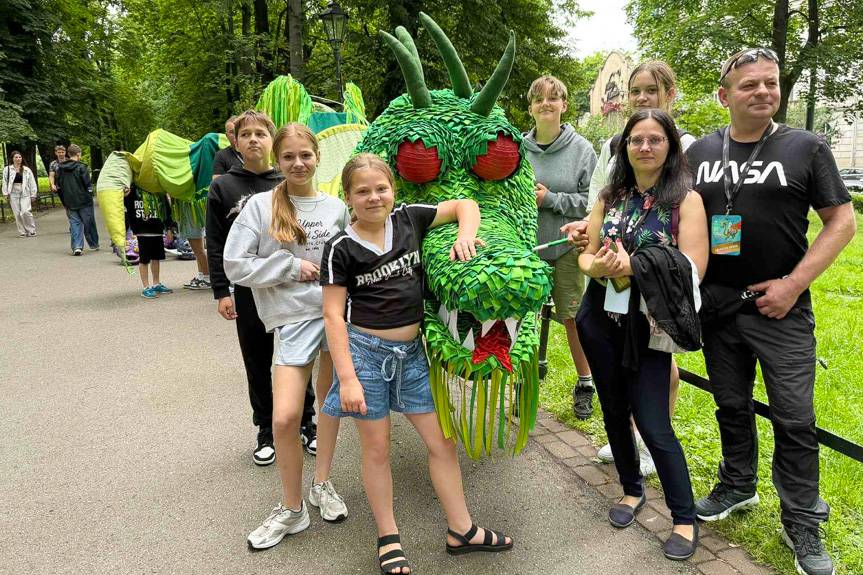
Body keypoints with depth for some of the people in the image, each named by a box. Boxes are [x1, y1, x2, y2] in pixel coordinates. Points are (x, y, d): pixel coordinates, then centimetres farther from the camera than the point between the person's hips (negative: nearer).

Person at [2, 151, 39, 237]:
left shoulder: (27, 170, 5)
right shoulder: (7, 169, 5)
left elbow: (32, 182, 6)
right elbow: (5, 182, 8)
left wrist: (33, 194, 3)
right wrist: (6, 193, 2)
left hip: (25, 194, -1)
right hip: (13, 194, 1)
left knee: (25, 212, -14)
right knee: (17, 214, 2)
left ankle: (31, 230, 1)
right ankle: (22, 232, 12)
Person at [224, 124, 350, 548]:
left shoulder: (336, 208, 6)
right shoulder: (261, 206, -1)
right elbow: (234, 265, -5)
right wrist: (292, 265, -9)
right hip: (295, 317, -2)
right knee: (284, 418, -9)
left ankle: (322, 484, 34)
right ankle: (292, 509, 14)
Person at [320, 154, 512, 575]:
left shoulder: (409, 218, 1)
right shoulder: (341, 248, -8)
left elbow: (465, 204, 8)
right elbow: (333, 315, -10)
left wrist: (465, 236, -14)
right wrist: (347, 378, -15)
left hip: (411, 351, 4)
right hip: (366, 351, -3)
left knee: (442, 441, 9)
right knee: (377, 448, 8)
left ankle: (461, 530, 27)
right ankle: (388, 538, 28)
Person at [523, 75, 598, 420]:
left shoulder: (582, 149, -1)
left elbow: (592, 201, -5)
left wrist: (550, 199, -14)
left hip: (567, 246, -1)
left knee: (573, 317, 7)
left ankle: (585, 384, 26)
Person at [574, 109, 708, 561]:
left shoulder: (685, 199, -6)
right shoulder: (610, 197, 7)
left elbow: (691, 268, -15)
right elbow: (585, 255, 7)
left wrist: (631, 265, -25)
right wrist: (597, 266, -16)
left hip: (647, 325, -4)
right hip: (601, 320, 5)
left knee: (653, 424, -4)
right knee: (614, 410, 16)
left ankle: (685, 518, 17)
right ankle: (632, 489, 39)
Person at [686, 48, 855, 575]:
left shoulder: (806, 148, -2)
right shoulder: (700, 153, 6)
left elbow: (842, 221, -3)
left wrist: (794, 283, -13)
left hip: (780, 308, -3)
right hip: (717, 305, 3)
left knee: (795, 419, 2)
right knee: (731, 406, 16)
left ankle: (803, 525, 19)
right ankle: (738, 487, 37)